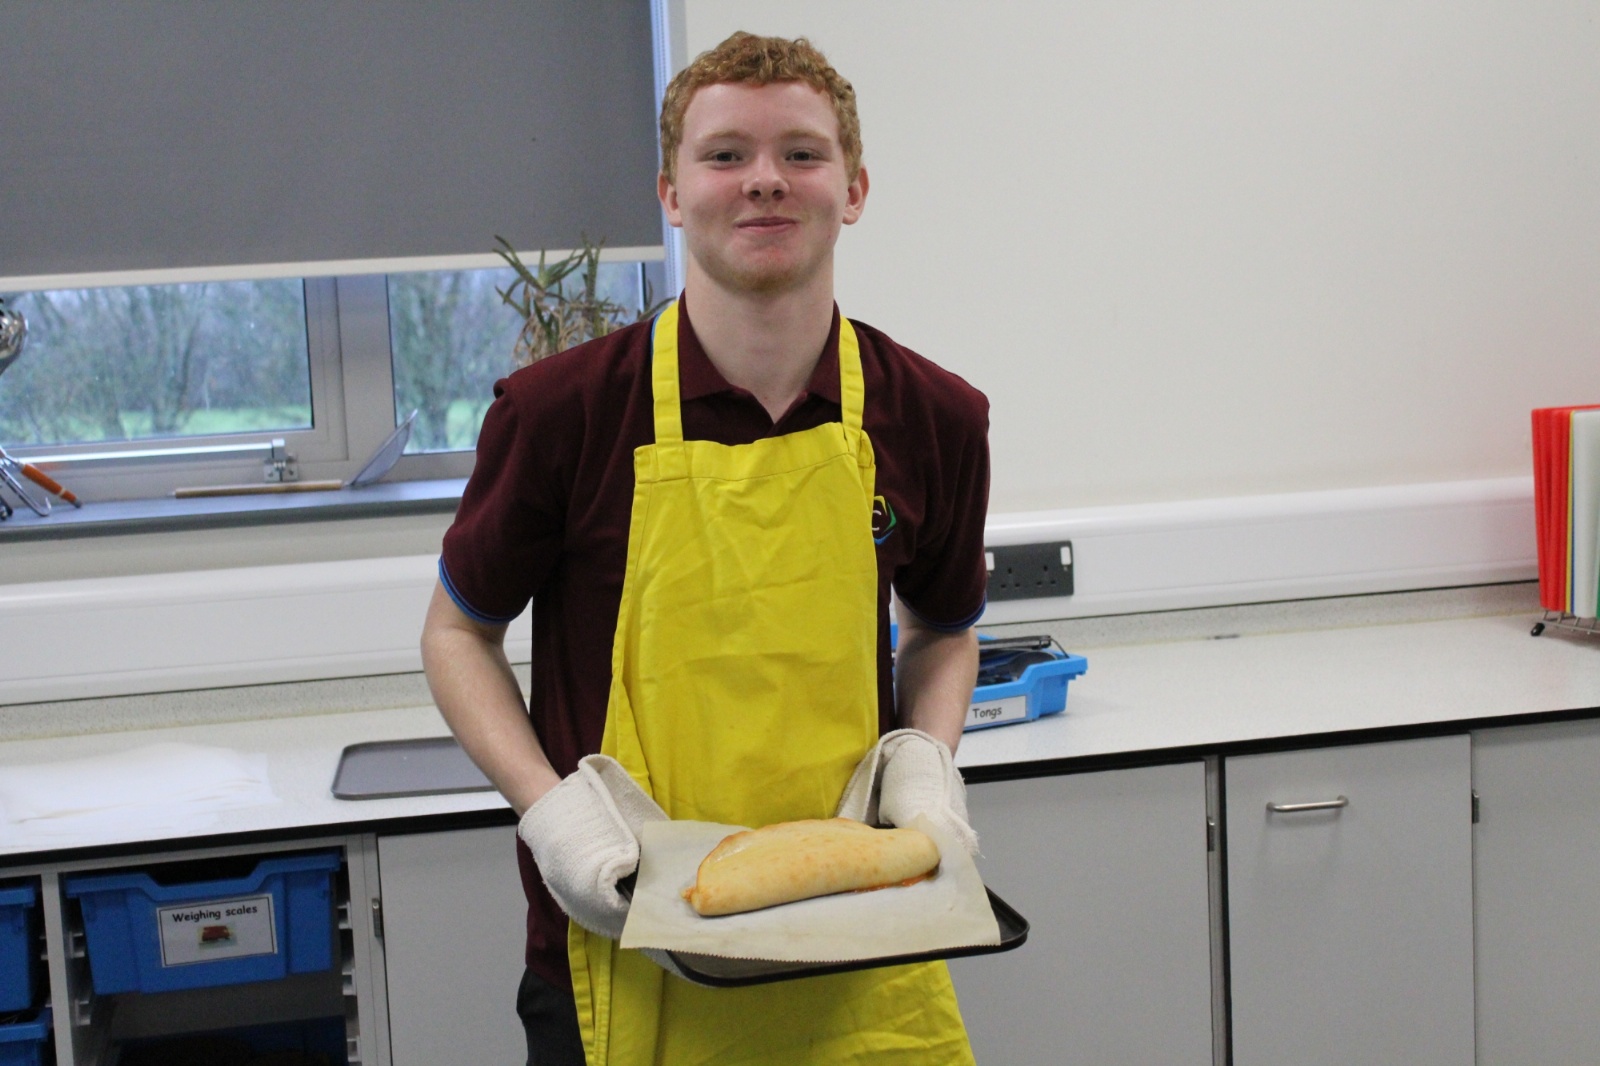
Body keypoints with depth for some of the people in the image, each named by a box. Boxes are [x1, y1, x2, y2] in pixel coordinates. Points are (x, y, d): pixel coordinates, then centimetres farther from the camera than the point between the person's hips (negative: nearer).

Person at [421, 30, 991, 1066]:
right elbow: (458, 633, 3)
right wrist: (550, 807, -11)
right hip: (627, 951, -2)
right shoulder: (559, 410, -9)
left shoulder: (933, 417, -1)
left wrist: (924, 756, -3)